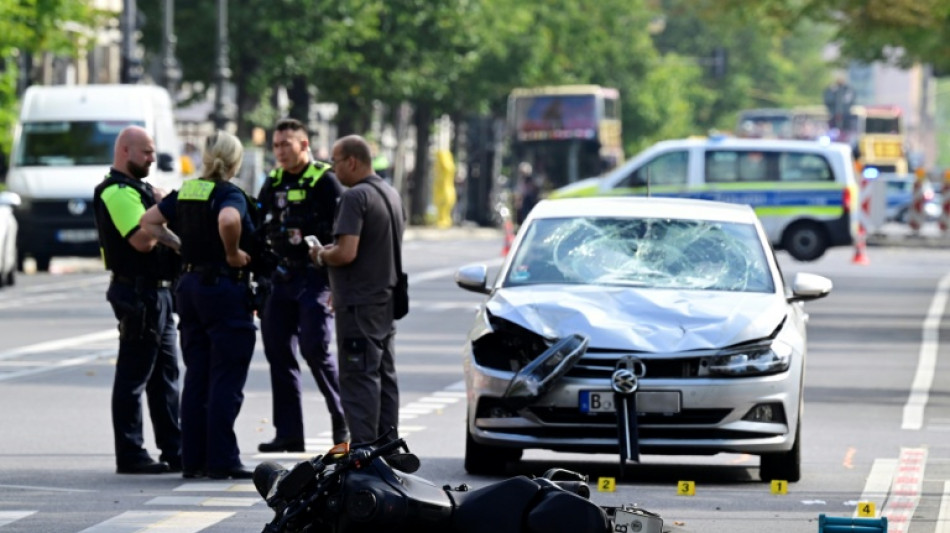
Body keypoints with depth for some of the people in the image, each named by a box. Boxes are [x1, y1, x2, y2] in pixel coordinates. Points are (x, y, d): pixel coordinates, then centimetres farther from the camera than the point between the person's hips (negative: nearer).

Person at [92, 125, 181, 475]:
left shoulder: (137, 189, 19)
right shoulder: (118, 193, -15)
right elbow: (142, 240, -24)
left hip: (156, 293, 11)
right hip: (138, 292, -11)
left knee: (165, 376, 13)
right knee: (133, 378, -5)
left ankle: (175, 451, 18)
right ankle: (130, 455, -2)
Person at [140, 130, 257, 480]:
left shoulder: (186, 191, 8)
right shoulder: (229, 194, -13)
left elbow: (148, 222, 14)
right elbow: (228, 221, -35)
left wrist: (178, 245, 12)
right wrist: (233, 253, -19)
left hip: (190, 285, 7)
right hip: (224, 286, -7)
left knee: (196, 377, 11)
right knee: (226, 381, -3)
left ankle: (193, 459, 12)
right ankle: (222, 460, -5)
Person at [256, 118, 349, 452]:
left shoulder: (325, 181, -6)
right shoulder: (273, 184, 14)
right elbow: (257, 233, 19)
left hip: (315, 278, -7)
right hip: (281, 279, 7)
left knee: (315, 349, -12)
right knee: (278, 353, 4)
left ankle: (344, 421, 3)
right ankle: (288, 433, 8)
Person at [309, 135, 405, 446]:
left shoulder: (355, 197, -17)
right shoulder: (391, 195, 13)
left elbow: (346, 253, -26)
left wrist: (320, 256, -6)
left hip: (359, 303, -9)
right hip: (387, 299, 10)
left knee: (359, 378, -7)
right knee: (385, 377, 13)